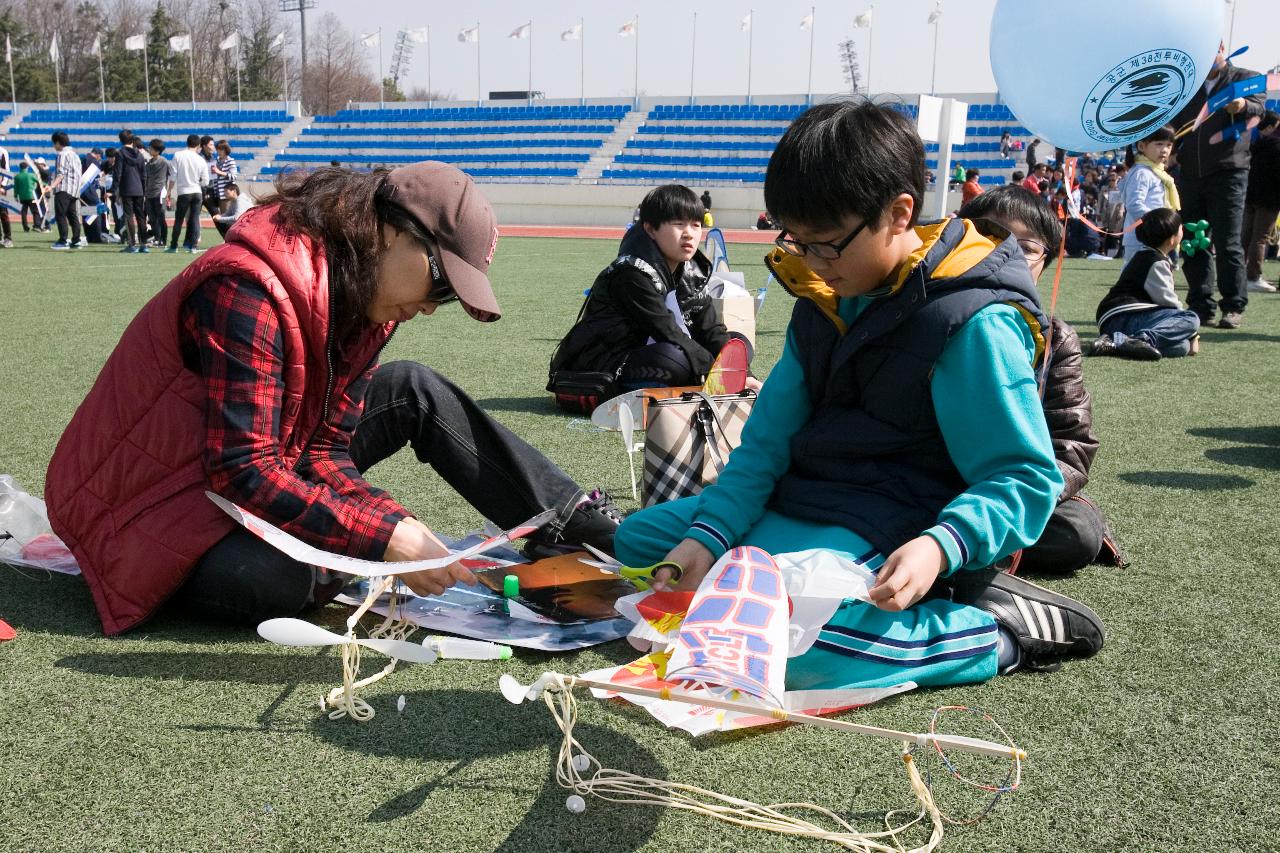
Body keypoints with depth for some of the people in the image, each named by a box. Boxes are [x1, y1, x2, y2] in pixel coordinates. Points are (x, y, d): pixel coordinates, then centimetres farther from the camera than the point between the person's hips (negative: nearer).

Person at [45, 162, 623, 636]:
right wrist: (384, 538, -33)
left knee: (416, 390, 3)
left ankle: (577, 523, 5)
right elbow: (243, 470, -33)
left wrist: (397, 525, -20)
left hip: (250, 474, 8)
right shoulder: (249, 288, -29)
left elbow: (325, 448, -3)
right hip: (153, 499, -8)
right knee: (276, 579, -39)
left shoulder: (361, 297, -1)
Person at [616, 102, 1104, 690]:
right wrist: (708, 534, -11)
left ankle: (1001, 635, -13)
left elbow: (1025, 476, -17)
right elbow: (768, 437, 4)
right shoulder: (823, 302, 6)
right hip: (804, 503, 9)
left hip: (891, 529, -9)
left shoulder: (974, 325, -19)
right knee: (638, 538, 10)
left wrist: (940, 546, -36)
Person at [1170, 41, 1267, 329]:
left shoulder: (1245, 78, 5)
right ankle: (1201, 307, 12)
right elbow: (1174, 124, 21)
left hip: (1227, 173, -5)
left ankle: (1234, 307, -1)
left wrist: (1243, 105, -37)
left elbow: (1258, 105, -13)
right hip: (1189, 175, 5)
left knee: (1228, 244, -7)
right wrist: (1171, 151, 0)